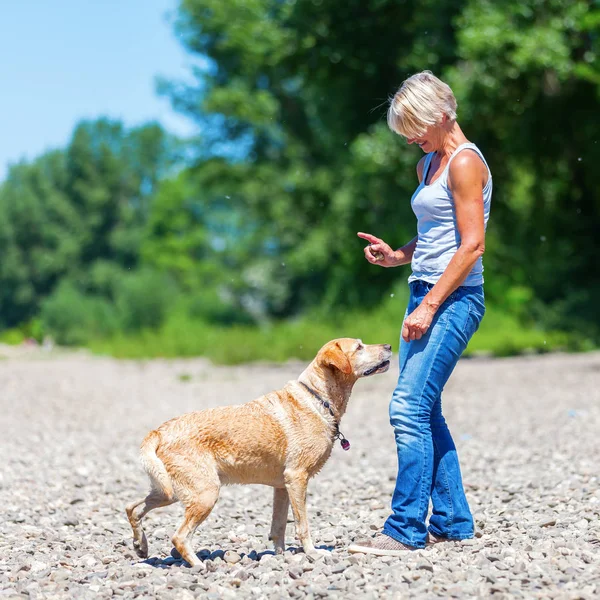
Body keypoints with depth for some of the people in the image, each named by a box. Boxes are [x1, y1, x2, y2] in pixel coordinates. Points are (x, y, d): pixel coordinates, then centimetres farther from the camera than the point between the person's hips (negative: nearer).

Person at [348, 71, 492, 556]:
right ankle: (452, 521, 16)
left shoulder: (465, 162, -9)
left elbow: (472, 245, -16)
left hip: (454, 299, -10)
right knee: (425, 412, 9)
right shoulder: (428, 165, 18)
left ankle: (405, 529, -11)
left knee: (410, 409, -14)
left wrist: (430, 306, -19)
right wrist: (397, 256, 7)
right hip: (427, 295, 10)